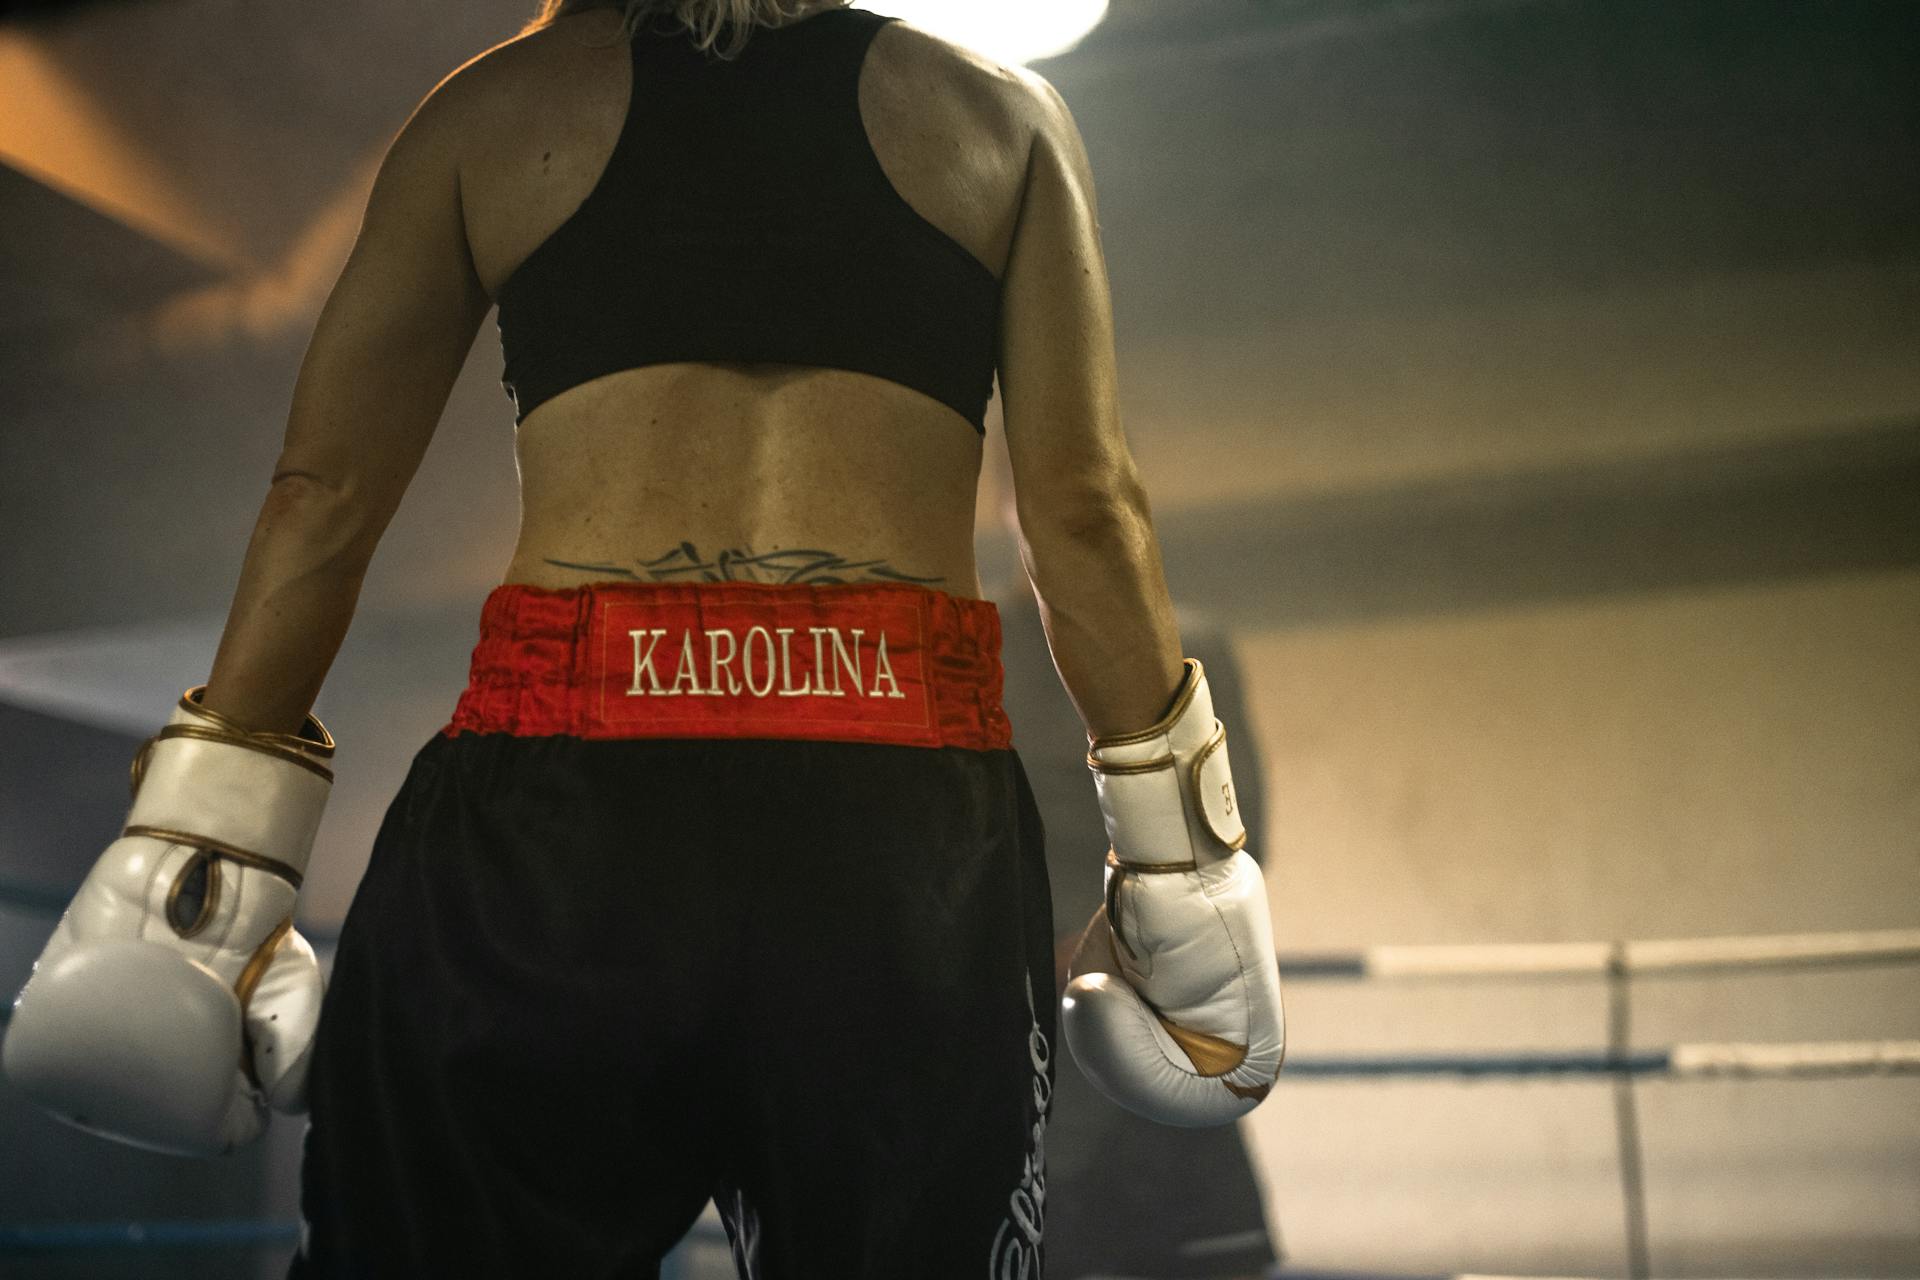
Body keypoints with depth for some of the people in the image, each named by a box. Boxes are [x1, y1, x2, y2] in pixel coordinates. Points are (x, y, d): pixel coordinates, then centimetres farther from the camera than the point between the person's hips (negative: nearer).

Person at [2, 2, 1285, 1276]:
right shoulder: (1001, 111, 14)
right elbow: (1087, 510, 5)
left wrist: (185, 873, 12)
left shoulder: (494, 103, 14)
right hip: (907, 831, 0)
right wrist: (1182, 870, 10)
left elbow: (325, 496, 10)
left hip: (551, 810, 0)